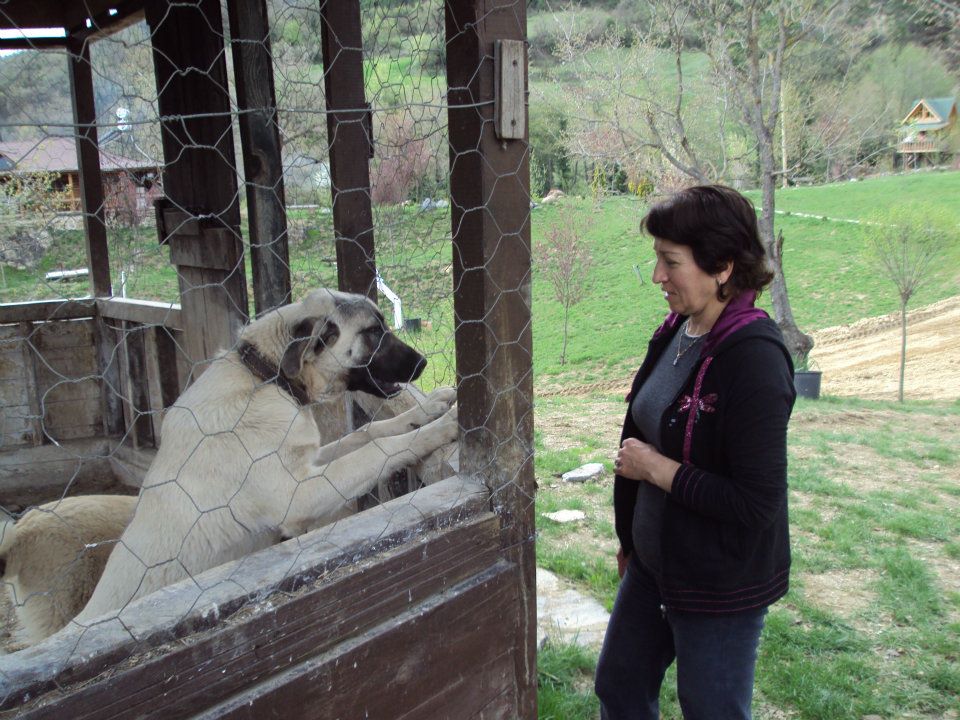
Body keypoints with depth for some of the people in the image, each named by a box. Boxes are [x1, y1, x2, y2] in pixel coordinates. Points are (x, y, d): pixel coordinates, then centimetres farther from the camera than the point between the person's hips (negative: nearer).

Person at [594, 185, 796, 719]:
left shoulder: (754, 359, -26)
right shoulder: (675, 332, 0)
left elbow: (757, 504, -27)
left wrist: (658, 470, -21)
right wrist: (631, 538, 18)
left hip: (721, 586, -8)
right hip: (654, 564, 9)